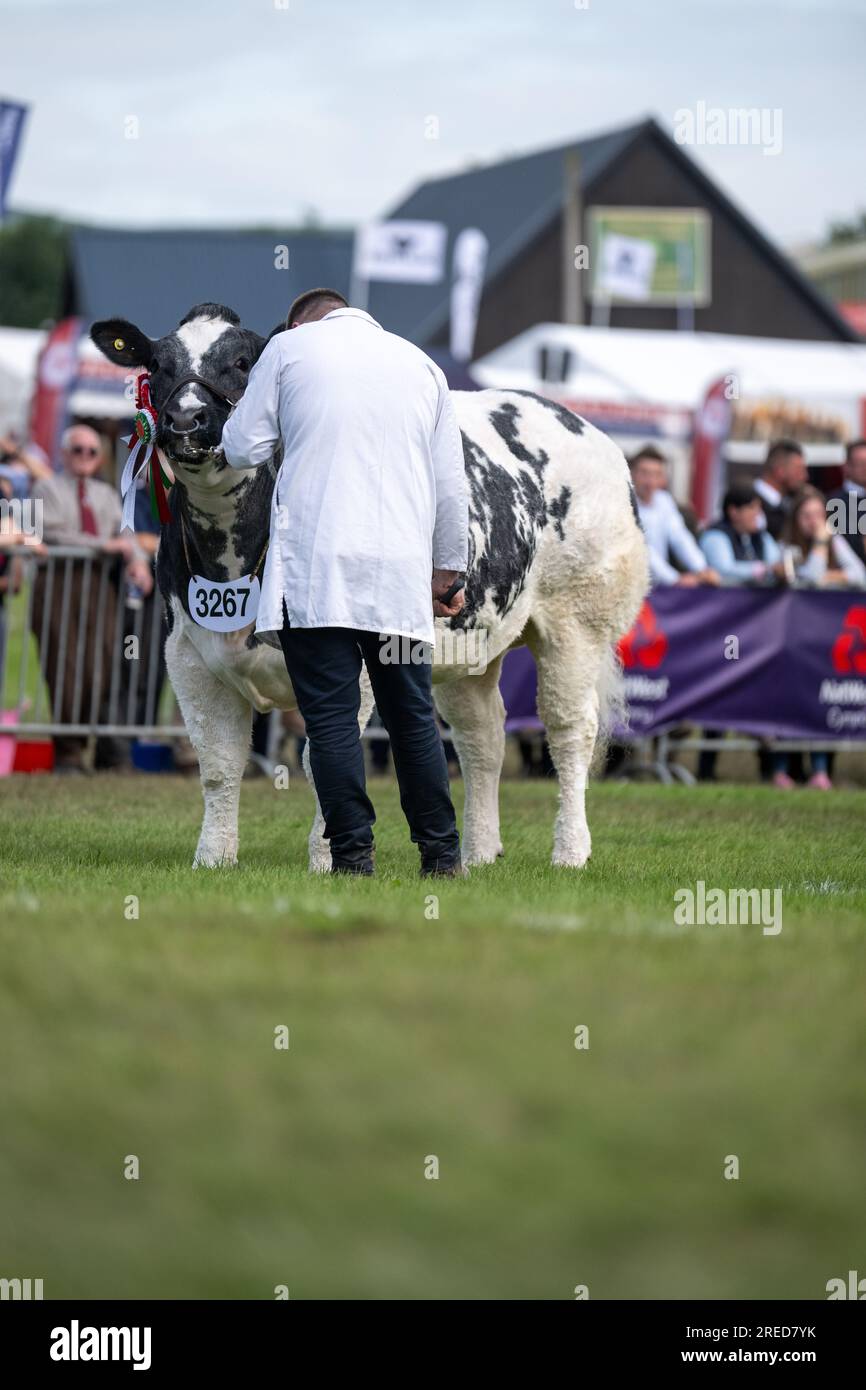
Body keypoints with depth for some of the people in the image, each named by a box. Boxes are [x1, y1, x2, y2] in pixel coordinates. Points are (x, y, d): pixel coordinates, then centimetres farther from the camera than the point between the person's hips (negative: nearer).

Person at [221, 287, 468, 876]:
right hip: (402, 575, 3)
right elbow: (451, 483, 17)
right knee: (413, 716, 10)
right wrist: (448, 570, 26)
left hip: (316, 570, -3)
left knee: (332, 715, -4)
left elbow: (243, 448, 6)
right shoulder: (420, 363, 17)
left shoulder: (288, 347, 6)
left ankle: (354, 854, -9)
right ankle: (442, 855, 10)